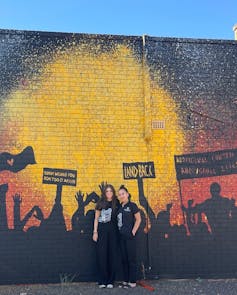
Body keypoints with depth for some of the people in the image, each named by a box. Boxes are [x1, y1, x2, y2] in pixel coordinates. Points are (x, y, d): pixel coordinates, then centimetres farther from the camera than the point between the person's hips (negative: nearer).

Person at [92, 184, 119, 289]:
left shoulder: (116, 203, 7)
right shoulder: (101, 203, 5)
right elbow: (96, 218, 6)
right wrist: (95, 232, -1)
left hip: (113, 230, 1)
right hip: (102, 229, -1)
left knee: (112, 254, 2)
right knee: (102, 254, -2)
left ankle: (110, 281, 9)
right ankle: (102, 281, 5)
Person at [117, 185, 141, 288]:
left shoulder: (132, 205, -4)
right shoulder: (120, 207, 13)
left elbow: (138, 219, -7)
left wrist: (133, 231, -11)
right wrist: (118, 231, 6)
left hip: (130, 236, -7)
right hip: (121, 236, 7)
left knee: (131, 258, -1)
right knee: (124, 259, 11)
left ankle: (132, 282, 5)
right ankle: (125, 280, 19)